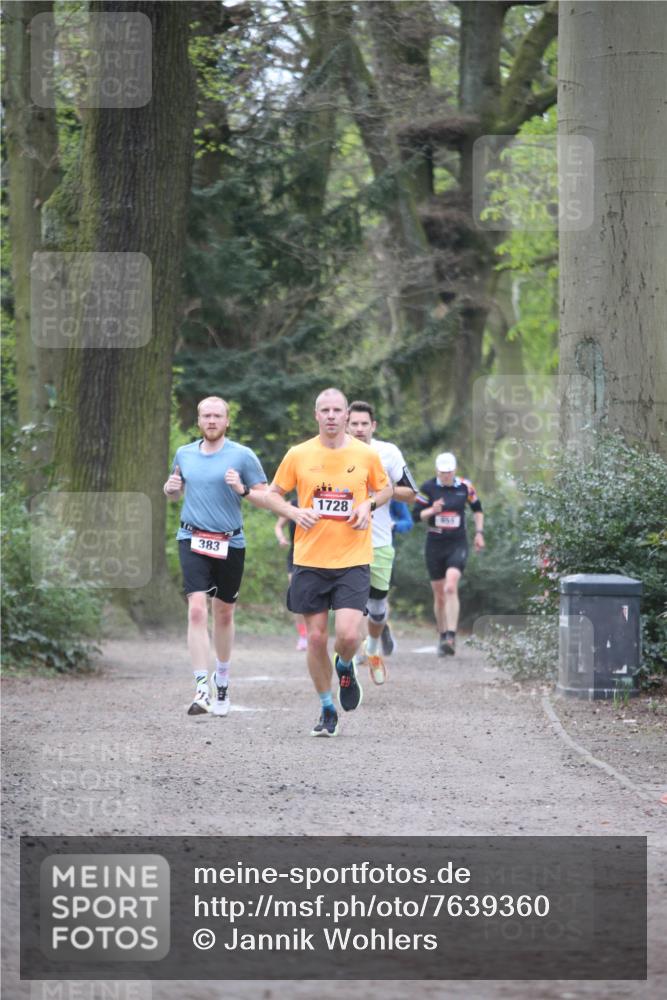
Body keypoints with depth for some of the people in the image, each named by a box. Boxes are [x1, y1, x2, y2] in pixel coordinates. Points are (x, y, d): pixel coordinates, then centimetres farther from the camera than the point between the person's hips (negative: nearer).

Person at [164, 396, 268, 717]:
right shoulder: (184, 454, 9)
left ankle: (222, 678, 36)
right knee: (197, 609, -16)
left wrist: (243, 490, -19)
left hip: (230, 543, -1)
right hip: (193, 540, 1)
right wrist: (170, 487, 1)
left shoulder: (242, 456, -2)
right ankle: (202, 689, -20)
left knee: (224, 614, 13)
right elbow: (175, 494, 24)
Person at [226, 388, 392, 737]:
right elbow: (272, 494, 12)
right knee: (316, 638, 2)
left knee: (348, 634, -16)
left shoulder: (366, 454, 1)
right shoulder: (298, 455, 1)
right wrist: (294, 512, -8)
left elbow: (385, 488, 18)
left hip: (353, 561, -1)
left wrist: (368, 505, -3)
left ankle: (345, 667, 21)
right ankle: (327, 709, 20)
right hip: (310, 560, 1)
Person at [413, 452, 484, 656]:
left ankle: (451, 636, -26)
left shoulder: (465, 487, 1)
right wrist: (431, 510, -20)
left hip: (457, 545, -1)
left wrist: (479, 533, 13)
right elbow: (415, 515, -2)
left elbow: (477, 509, 18)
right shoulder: (428, 488, -3)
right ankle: (442, 637, 24)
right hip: (435, 545, 1)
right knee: (439, 595, 7)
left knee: (451, 588, -21)